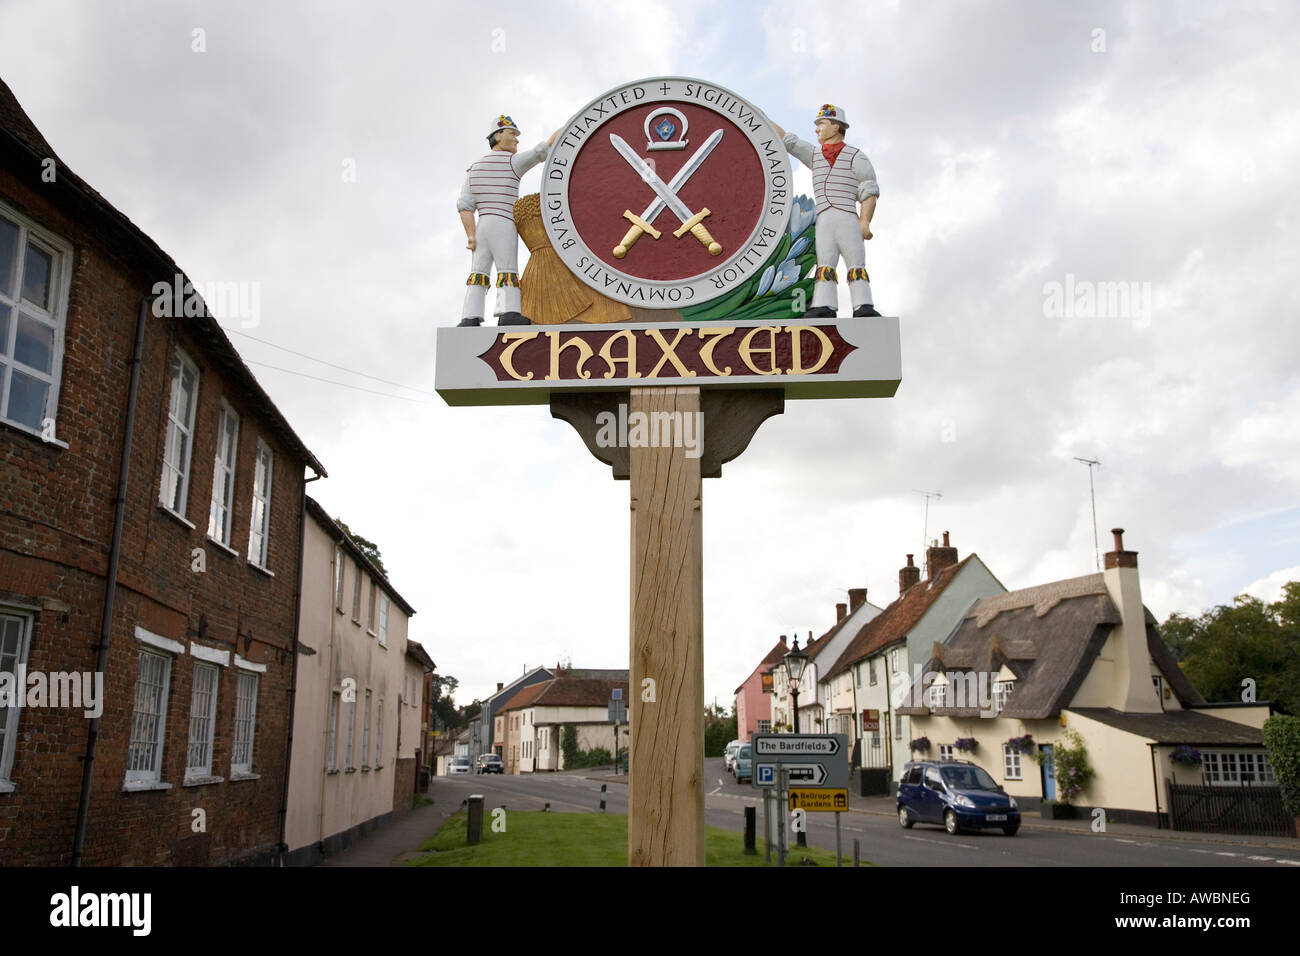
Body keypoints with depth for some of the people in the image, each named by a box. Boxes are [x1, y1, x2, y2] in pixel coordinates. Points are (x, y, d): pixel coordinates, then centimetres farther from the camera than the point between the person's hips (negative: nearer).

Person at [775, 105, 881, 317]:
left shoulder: (856, 156, 11)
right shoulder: (814, 155, 27)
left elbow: (870, 191, 2)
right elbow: (786, 139, 28)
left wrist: (865, 221, -12)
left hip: (848, 218, -4)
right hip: (823, 220, 4)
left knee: (856, 264, -13)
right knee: (824, 265, -11)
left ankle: (863, 307, -22)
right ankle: (824, 308, -24)